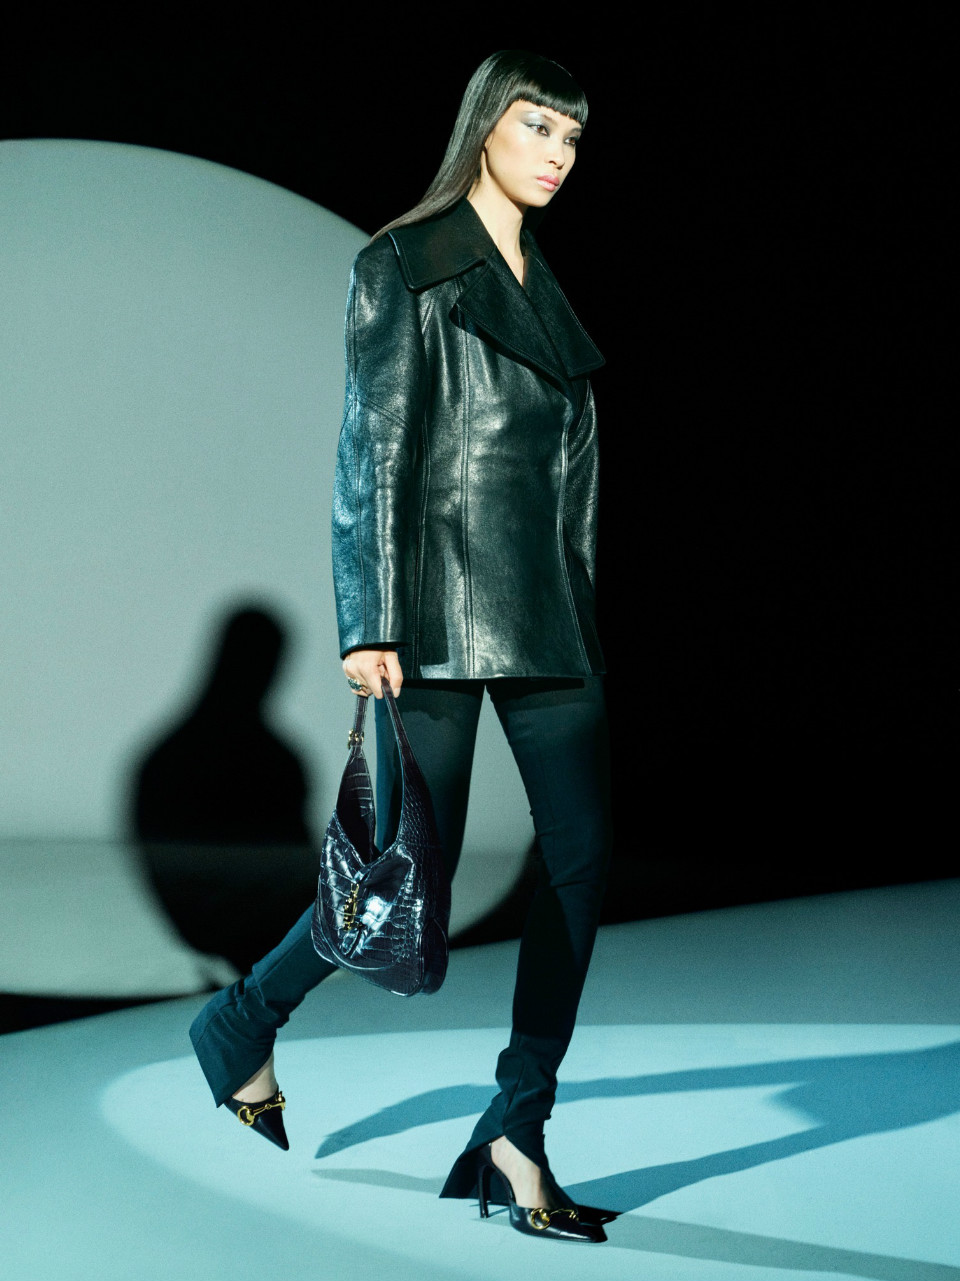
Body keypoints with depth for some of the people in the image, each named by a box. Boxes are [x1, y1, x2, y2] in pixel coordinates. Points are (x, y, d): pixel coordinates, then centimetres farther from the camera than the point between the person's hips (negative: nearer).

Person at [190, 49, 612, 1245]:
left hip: (547, 609, 7)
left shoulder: (546, 287, 20)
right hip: (442, 603, -7)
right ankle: (243, 1022, 22)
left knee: (582, 856, -4)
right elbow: (374, 448, -8)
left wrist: (580, 621, 17)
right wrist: (372, 625, -14)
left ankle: (515, 1136, 5)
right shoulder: (404, 264, 0)